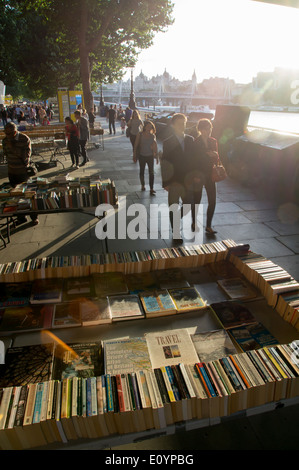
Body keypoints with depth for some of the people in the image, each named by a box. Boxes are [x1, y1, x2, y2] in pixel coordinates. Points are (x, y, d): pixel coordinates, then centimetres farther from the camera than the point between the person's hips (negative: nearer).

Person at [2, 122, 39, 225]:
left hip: (23, 171, -4)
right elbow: (5, 154, 12)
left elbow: (26, 155, -20)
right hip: (12, 172, 5)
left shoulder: (25, 139, -13)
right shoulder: (5, 140, 0)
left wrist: (13, 147, -25)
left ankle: (34, 217, 16)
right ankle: (21, 217, 20)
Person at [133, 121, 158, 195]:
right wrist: (135, 156, -3)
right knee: (142, 171, 14)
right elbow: (136, 145, -2)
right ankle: (142, 185, 34)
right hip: (142, 156, 0)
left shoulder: (153, 136, -2)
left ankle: (151, 189, -3)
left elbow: (155, 146, 5)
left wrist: (156, 156, 4)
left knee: (151, 172, -6)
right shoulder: (140, 135, -7)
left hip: (150, 156, 0)